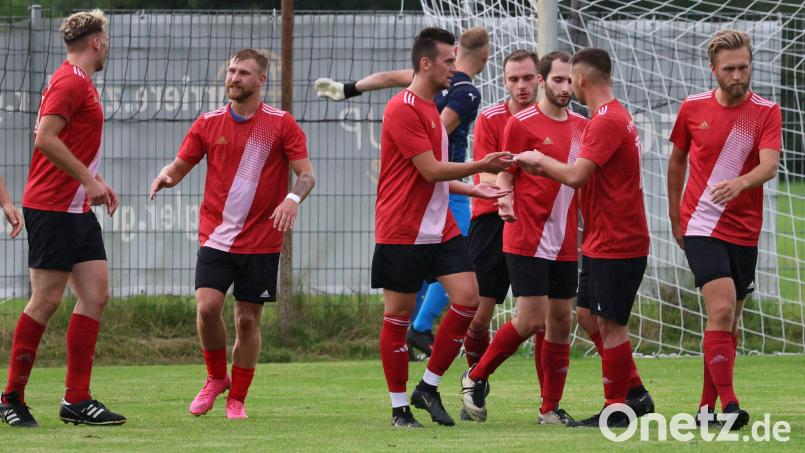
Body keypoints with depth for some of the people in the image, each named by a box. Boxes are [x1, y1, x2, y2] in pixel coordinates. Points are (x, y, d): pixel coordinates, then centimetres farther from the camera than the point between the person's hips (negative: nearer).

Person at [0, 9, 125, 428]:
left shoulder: (79, 83, 18)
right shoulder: (70, 81, -13)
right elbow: (45, 138, -24)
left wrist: (94, 183, 19)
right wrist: (89, 180, -21)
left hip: (77, 209, 10)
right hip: (52, 207, -10)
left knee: (95, 295, 3)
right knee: (46, 300, -6)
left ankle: (77, 399, 3)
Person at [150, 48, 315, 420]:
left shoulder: (281, 124, -2)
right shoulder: (208, 123, 5)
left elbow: (306, 174, -4)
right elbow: (180, 165, 12)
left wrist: (293, 198, -25)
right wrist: (165, 177, -11)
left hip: (261, 242, -1)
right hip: (216, 236, 1)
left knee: (248, 319, 2)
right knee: (206, 307, -14)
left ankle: (236, 399, 16)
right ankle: (216, 378, 11)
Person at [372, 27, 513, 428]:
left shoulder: (430, 108, 17)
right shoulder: (403, 109, -14)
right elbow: (432, 170, -17)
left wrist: (474, 190, 15)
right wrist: (482, 166, -11)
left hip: (440, 228, 8)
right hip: (401, 232, -8)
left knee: (467, 298, -5)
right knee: (398, 315, 0)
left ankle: (429, 387, 7)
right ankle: (399, 407, 7)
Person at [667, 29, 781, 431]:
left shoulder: (766, 112, -3)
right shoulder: (692, 108, 1)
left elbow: (769, 165, -19)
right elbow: (677, 160, 16)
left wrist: (739, 182, -40)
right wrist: (675, 218, 18)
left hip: (744, 231, 2)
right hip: (701, 226, -2)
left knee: (729, 323, 8)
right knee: (722, 310, -19)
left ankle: (708, 407, 20)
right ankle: (729, 403, -22)